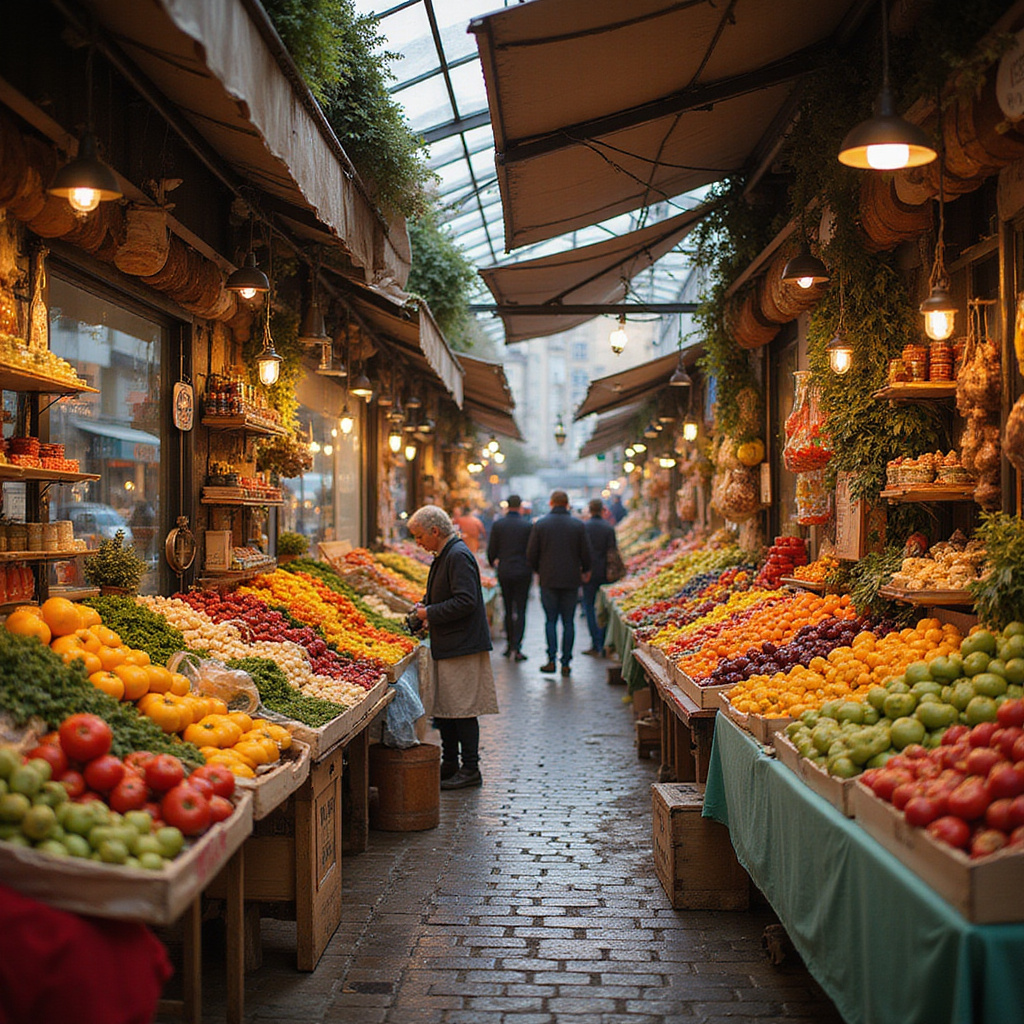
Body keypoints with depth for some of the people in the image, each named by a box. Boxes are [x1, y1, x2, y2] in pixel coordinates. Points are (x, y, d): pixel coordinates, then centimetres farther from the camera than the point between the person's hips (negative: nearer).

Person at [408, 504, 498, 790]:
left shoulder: (458, 556, -17)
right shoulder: (443, 555, 15)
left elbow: (465, 601, -24)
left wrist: (431, 613, -16)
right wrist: (426, 613, 11)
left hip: (462, 646, -10)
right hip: (446, 645, 10)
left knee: (462, 709, -4)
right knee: (443, 707, 14)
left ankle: (470, 770, 4)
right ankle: (450, 764, 23)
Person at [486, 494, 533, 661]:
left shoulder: (498, 525, -2)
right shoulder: (527, 526, -7)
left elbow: (491, 549, 2)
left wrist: (492, 562, 23)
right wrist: (532, 567, 16)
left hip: (504, 572, 2)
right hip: (523, 572, -2)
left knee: (508, 610, 14)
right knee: (520, 610, 0)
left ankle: (510, 645, 19)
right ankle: (516, 647, -10)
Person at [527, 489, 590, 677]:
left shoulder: (540, 524, -3)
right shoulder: (578, 525, -2)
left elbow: (531, 555, -2)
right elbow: (585, 554, 1)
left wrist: (538, 570, 17)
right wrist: (585, 571, 21)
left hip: (548, 579, 0)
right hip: (571, 580, 1)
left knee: (550, 620, 7)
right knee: (568, 622, 6)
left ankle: (551, 660, -4)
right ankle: (566, 663, 5)